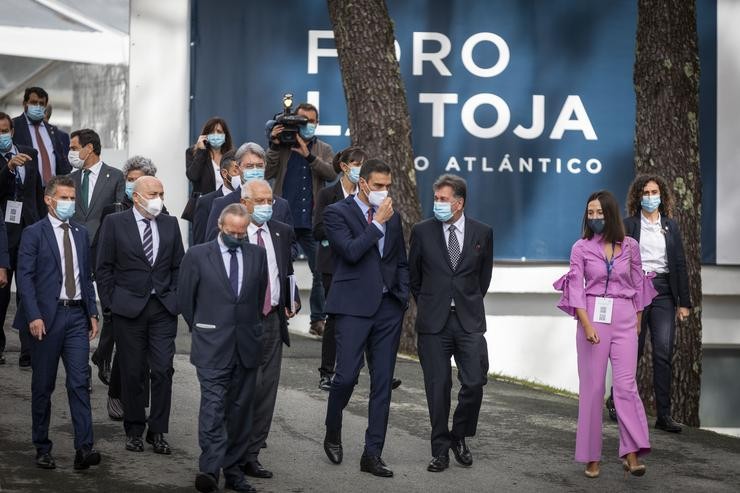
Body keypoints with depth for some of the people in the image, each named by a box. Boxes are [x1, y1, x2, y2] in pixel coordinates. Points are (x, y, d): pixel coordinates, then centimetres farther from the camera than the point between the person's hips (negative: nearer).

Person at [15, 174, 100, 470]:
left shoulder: (81, 233, 13)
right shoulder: (34, 233, -2)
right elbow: (25, 277, -8)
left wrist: (92, 313, 11)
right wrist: (34, 316, -16)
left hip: (77, 315, 4)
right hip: (47, 316, -4)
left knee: (79, 382, -4)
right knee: (43, 386, 5)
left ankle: (84, 448, -7)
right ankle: (42, 448, 16)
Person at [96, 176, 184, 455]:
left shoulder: (170, 224, 9)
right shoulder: (115, 223, 0)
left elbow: (178, 266, 14)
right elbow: (104, 268, 1)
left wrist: (176, 298, 4)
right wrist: (111, 304, -3)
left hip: (164, 308, 2)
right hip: (129, 307, -2)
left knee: (163, 370, -4)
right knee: (132, 373, 4)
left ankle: (157, 431, 5)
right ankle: (134, 430, 17)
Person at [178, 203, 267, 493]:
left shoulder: (257, 255, 8)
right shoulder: (198, 255, 0)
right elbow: (184, 298, 7)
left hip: (246, 346, 3)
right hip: (212, 347, -3)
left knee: (240, 410, 7)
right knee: (213, 407, -13)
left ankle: (233, 469, 15)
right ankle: (209, 470, -19)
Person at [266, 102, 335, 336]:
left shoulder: (324, 150, 11)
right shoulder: (282, 146, 7)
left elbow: (331, 173, -8)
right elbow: (267, 172, -6)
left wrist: (309, 155, -18)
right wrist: (275, 146, -14)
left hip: (312, 221, 1)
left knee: (322, 272, 1)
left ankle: (318, 320, 12)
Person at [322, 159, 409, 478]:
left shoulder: (392, 217, 15)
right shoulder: (337, 213, -2)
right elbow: (351, 252, -16)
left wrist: (402, 297, 10)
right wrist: (378, 222, -12)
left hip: (388, 308, 5)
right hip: (354, 307, -5)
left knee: (382, 384, 3)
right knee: (346, 376, -9)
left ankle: (372, 454, 9)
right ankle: (333, 433, 19)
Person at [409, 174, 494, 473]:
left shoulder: (482, 233, 3)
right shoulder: (422, 232, 2)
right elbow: (413, 275, 13)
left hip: (469, 321, 1)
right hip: (433, 323, 0)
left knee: (475, 383, -6)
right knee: (438, 387, 2)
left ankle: (459, 437, 17)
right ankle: (440, 450, 12)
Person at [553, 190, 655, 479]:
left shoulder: (630, 246, 6)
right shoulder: (581, 248, 1)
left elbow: (638, 285, 14)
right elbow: (576, 290, -3)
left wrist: (637, 321, 14)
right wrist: (587, 325, -14)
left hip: (624, 319, 1)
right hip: (592, 317, -1)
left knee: (626, 385, -9)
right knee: (591, 387, 1)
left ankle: (631, 455, -9)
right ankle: (591, 458, 8)